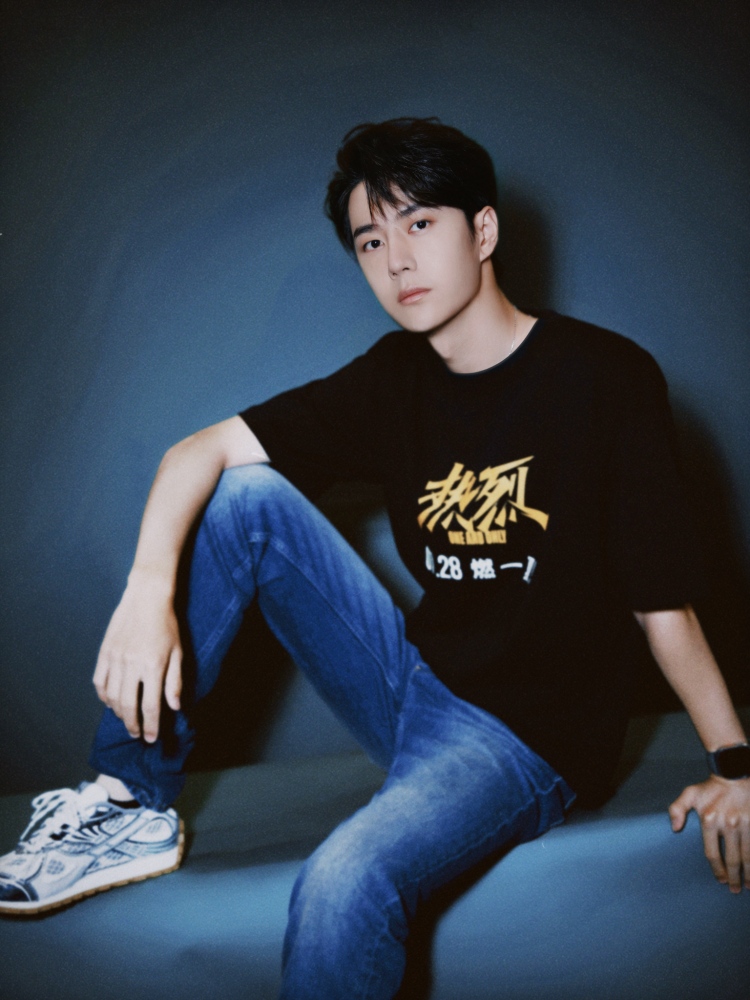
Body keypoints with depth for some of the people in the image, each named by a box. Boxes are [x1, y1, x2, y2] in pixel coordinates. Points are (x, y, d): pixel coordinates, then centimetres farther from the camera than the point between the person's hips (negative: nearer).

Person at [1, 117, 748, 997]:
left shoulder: (607, 377, -10)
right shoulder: (393, 380, 4)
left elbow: (662, 602, -11)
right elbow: (200, 450, -1)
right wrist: (148, 588, -19)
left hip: (529, 739, -6)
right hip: (413, 684, 6)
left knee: (344, 886, -37)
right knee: (248, 495, -7)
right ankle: (133, 806, -4)